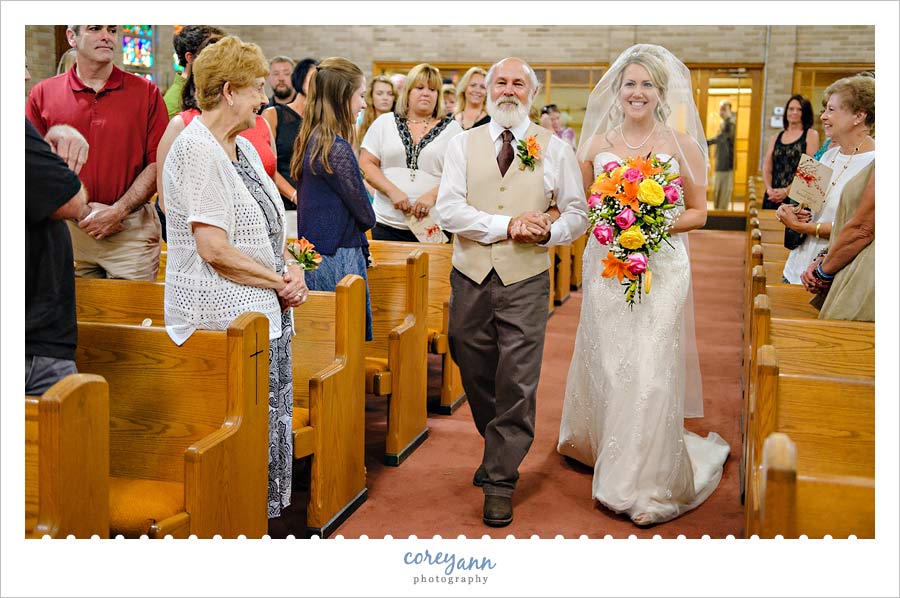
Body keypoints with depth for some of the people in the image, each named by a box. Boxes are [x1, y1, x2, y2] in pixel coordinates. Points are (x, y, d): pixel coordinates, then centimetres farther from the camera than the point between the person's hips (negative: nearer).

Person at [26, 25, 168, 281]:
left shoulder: (146, 92, 3)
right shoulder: (42, 94, 6)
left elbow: (157, 163, -2)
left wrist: (118, 211, -12)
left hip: (131, 232, -1)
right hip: (65, 229, 1)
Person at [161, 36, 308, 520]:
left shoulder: (243, 148, 14)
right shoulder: (196, 151, -14)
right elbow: (214, 248, -21)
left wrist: (292, 268, 1)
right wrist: (281, 281, -12)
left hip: (264, 315, 9)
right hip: (224, 319, -9)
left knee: (268, 427, 13)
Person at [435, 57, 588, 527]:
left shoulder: (554, 149, 5)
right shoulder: (463, 144, 6)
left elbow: (577, 214, 6)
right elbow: (448, 210, -5)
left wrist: (548, 232, -15)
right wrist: (507, 225, -15)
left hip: (526, 281, -2)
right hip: (470, 278, 2)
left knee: (517, 385, -4)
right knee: (476, 376, 13)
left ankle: (500, 482, 8)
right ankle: (498, 449, 37)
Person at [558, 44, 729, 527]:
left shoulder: (681, 145, 1)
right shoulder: (598, 144, 6)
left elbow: (698, 213, 4)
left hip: (660, 269, -2)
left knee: (650, 371, -4)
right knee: (607, 364, 9)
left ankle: (646, 481, 10)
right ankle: (602, 448, 33)